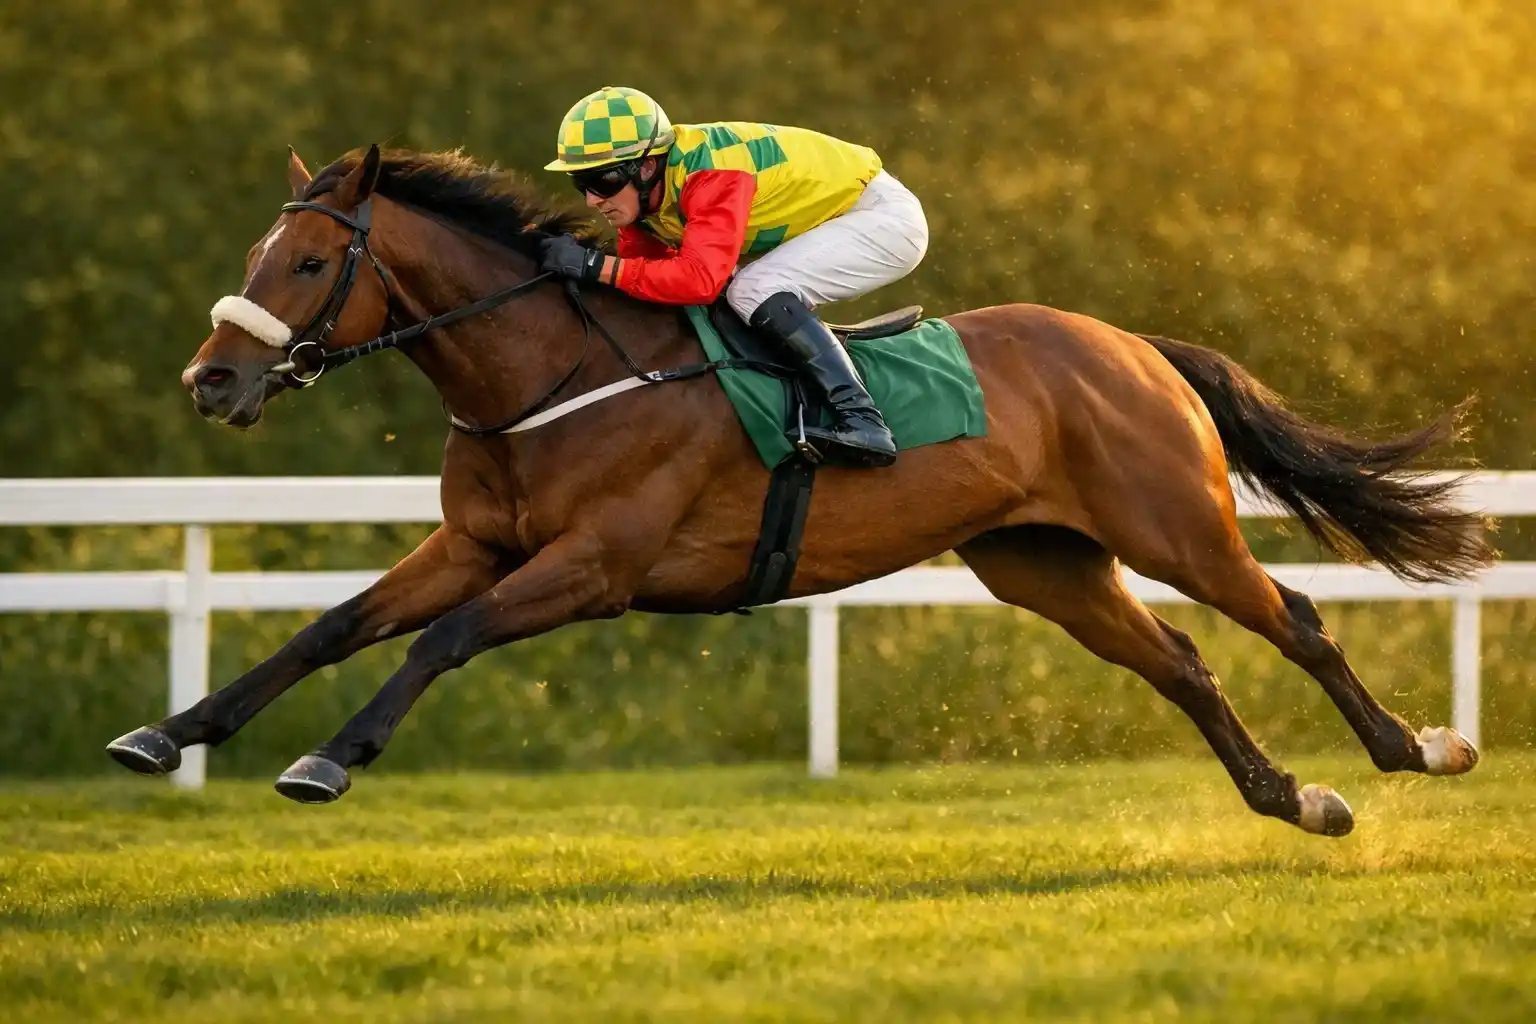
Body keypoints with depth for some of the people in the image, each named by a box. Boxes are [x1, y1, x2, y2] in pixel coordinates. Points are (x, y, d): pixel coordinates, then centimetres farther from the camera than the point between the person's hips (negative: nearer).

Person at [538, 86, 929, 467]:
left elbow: (700, 277, -41)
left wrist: (594, 265, -40)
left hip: (883, 217, -10)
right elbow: (644, 268, 1)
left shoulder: (711, 175, -32)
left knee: (755, 290, -26)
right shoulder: (640, 192, -5)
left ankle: (862, 421, -30)